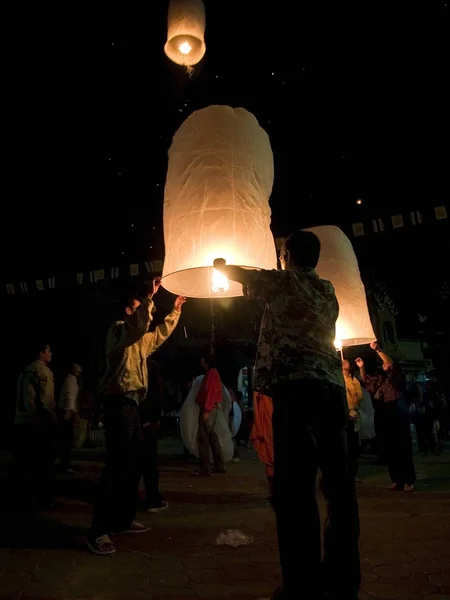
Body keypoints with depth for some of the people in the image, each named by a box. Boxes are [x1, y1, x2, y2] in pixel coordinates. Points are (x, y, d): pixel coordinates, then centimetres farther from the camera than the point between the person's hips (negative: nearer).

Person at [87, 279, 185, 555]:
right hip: (119, 404, -10)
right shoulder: (118, 330, -5)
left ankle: (124, 519, 23)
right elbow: (137, 324, -27)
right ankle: (99, 530, -8)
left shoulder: (139, 341, 22)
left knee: (134, 465, 13)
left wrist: (175, 311, 35)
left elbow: (160, 335, 35)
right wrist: (150, 297, -25)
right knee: (117, 466, -13)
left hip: (132, 405, 10)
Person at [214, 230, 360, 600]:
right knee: (338, 481, 9)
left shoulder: (284, 280, 5)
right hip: (333, 387, 7)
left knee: (295, 485, -6)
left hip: (297, 386, -7)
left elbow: (240, 275, 20)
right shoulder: (328, 290, 21)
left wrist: (220, 265, 42)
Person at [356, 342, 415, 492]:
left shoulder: (396, 376, -1)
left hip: (398, 413, -6)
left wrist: (378, 350, -23)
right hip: (385, 415, 6)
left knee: (403, 447, -5)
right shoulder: (381, 378, 17)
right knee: (390, 448, 6)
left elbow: (391, 364, -18)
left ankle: (409, 480, 0)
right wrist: (362, 367, 7)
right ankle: (397, 479, 12)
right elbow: (366, 380, 22)